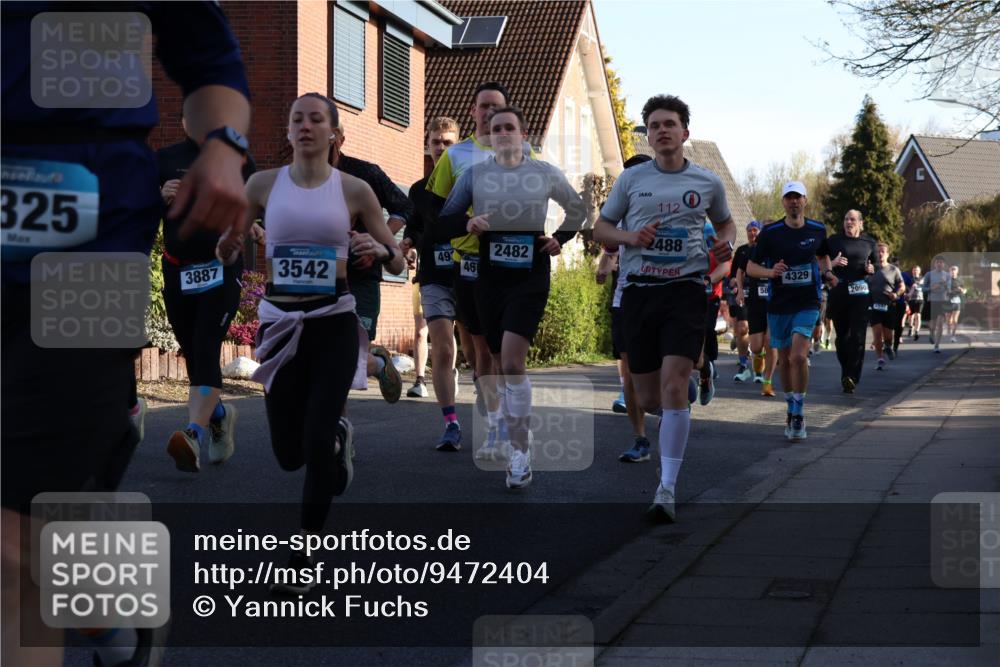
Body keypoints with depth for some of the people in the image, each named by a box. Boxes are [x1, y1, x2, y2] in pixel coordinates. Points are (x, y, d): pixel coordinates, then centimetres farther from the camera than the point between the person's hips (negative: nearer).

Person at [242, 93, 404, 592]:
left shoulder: (354, 190, 0)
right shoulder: (264, 184, 3)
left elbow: (398, 261, 6)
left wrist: (378, 250, -16)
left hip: (334, 326, -2)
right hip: (280, 325, 2)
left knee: (316, 445, -11)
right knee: (289, 453, 6)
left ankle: (303, 560, 6)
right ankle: (338, 439, 44)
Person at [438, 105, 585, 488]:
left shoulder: (546, 175, 5)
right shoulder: (475, 175, 5)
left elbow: (577, 209, 23)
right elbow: (443, 224, 2)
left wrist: (561, 239, 8)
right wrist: (467, 223, -17)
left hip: (531, 275, -3)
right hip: (490, 277, 3)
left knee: (512, 361, -18)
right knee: (500, 365, 8)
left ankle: (521, 455, -14)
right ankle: (520, 436, 24)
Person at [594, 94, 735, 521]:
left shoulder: (707, 183, 7)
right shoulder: (631, 179, 7)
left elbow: (725, 222, 24)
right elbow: (600, 230, 12)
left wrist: (726, 244, 1)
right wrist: (630, 237, -9)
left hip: (685, 289, -2)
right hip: (639, 290, 2)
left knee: (674, 387, -17)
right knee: (648, 400, 5)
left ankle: (667, 489, -12)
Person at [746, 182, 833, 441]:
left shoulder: (817, 230, 4)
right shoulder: (770, 232, -3)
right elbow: (751, 266, 1)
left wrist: (827, 272, 3)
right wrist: (770, 272, -18)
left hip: (807, 304, -1)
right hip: (778, 305, 1)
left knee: (798, 356, -18)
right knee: (784, 360, 10)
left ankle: (799, 415, -9)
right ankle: (792, 410, 30)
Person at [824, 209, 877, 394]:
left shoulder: (868, 242, 11)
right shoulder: (834, 240, 8)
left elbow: (877, 263, 21)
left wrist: (872, 268, -2)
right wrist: (833, 263, -14)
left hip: (860, 292, -1)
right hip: (839, 291, 1)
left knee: (857, 336, -10)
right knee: (842, 335, 5)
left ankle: (851, 378, -14)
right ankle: (846, 374, 18)